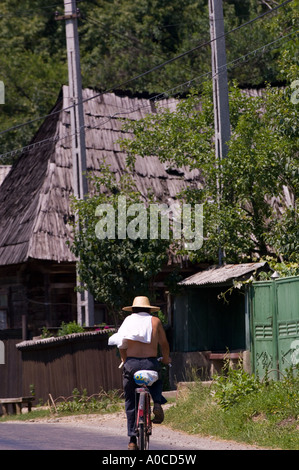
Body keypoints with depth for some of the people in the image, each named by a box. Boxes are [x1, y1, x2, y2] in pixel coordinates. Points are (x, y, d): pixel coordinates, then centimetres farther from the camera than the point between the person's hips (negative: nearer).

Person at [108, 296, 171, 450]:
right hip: (151, 364, 0)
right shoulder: (155, 321, 11)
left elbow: (121, 345, 9)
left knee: (130, 403, 12)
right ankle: (157, 403, 3)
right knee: (157, 382, 35)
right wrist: (166, 359, 27)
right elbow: (164, 343, 10)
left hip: (132, 364, 0)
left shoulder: (128, 320, 12)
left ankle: (132, 440, 8)